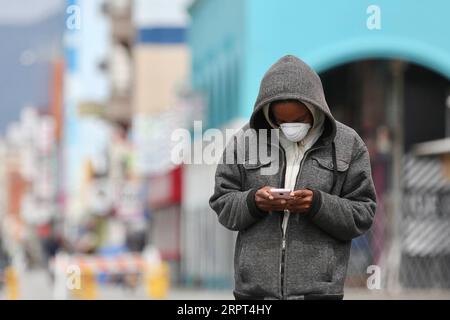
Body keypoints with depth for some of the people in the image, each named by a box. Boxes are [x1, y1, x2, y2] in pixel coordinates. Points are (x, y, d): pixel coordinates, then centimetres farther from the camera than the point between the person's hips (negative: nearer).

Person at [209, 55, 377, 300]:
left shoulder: (346, 145, 3)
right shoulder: (246, 140, 6)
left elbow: (362, 214, 3)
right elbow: (222, 205, 10)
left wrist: (319, 204, -15)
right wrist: (252, 202, -12)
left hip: (318, 289, -1)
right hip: (255, 288, 2)